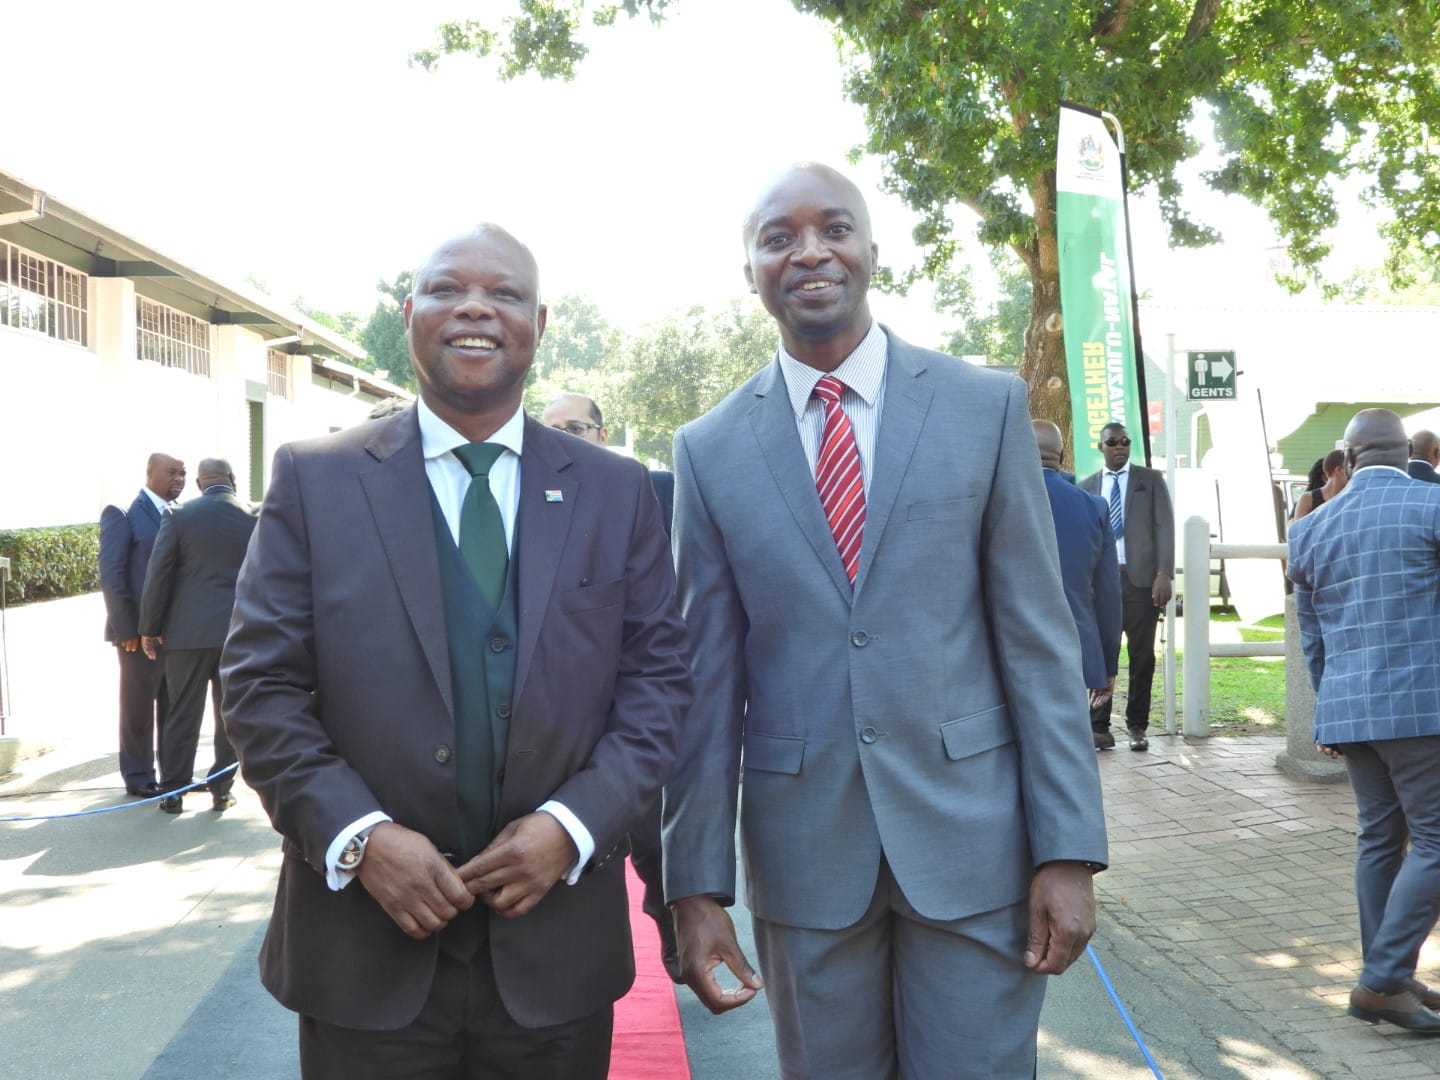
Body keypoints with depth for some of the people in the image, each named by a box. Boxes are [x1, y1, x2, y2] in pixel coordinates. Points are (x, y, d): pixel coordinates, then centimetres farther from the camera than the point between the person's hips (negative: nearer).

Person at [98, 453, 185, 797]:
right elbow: (111, 576, -10)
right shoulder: (123, 515, -5)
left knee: (176, 706, 12)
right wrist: (126, 629, -15)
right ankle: (139, 777, 16)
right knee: (138, 707, 6)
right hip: (141, 631, -5)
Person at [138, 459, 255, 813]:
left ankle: (172, 791, 14)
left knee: (182, 714, 8)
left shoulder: (180, 517, -4)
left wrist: (149, 628, 5)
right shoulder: (257, 518, -1)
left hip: (189, 631, -1)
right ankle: (221, 789, 14)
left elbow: (158, 576, -4)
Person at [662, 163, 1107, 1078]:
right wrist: (697, 882, 0)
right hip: (801, 845, 1)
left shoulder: (987, 406, -1)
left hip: (972, 831, -1)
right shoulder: (710, 449, 2)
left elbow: (1039, 637, -2)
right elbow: (707, 675, 2)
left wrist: (1069, 850, -6)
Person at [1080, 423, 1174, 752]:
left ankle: (1137, 725, 12)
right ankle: (1098, 725, 6)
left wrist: (1164, 574, -8)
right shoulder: (1086, 487, 12)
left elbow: (1165, 528, 2)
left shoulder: (1151, 480, 8)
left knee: (1142, 654, 3)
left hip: (1141, 578, -1)